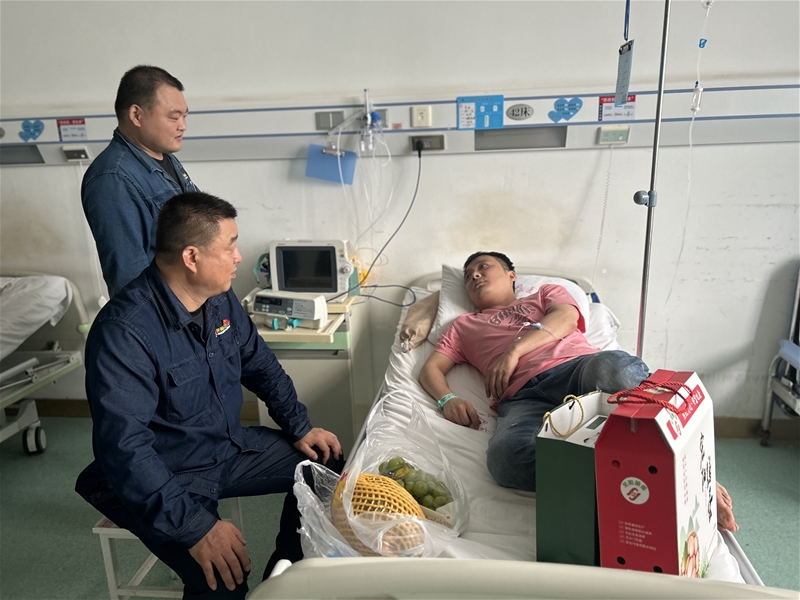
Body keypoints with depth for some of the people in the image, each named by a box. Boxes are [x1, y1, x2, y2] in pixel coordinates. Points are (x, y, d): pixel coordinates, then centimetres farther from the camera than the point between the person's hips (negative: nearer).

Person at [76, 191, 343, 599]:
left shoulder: (220, 298, -4)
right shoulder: (123, 332, -29)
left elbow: (259, 363, 9)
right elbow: (124, 447, -32)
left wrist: (300, 427, 4)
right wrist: (196, 527, -36)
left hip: (229, 445, 8)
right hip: (163, 478, -7)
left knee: (324, 463, 7)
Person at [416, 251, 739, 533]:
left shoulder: (546, 293, 34)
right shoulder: (464, 325, 37)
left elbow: (566, 318, 11)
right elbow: (431, 368, 25)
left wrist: (514, 350, -4)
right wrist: (447, 399, 1)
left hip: (577, 367, 0)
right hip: (523, 397, 1)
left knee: (613, 367, -39)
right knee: (505, 453, -37)